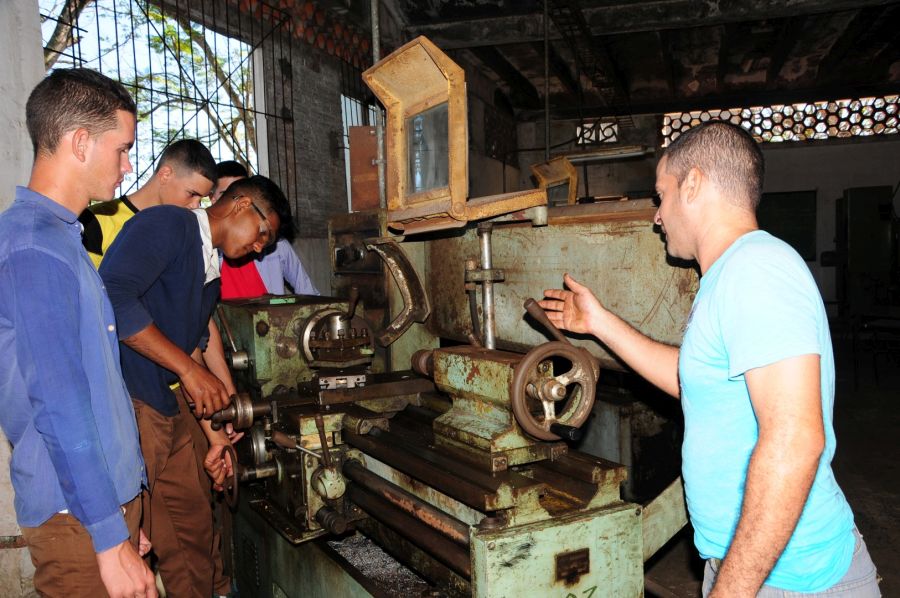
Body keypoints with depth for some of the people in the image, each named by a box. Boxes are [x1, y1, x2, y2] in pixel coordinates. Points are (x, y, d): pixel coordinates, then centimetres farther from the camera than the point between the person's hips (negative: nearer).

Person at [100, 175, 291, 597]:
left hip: (166, 410, 9)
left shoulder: (212, 271, 19)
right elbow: (112, 295, -24)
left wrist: (214, 433, 20)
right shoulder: (168, 224, -8)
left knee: (193, 522, 16)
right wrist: (188, 368, -22)